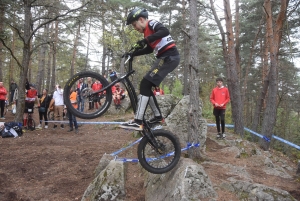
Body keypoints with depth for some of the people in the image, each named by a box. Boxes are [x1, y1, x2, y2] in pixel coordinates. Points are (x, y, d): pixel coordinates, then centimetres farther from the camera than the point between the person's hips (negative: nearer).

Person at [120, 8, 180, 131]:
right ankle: (158, 116, 19)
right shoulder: (147, 31, 22)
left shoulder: (152, 23, -5)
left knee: (145, 84, -17)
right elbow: (149, 49, 31)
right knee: (146, 86, 10)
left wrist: (146, 40, -31)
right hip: (164, 58, 10)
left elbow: (165, 31, -25)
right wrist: (133, 54, 22)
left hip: (169, 57, -10)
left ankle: (137, 122, -20)